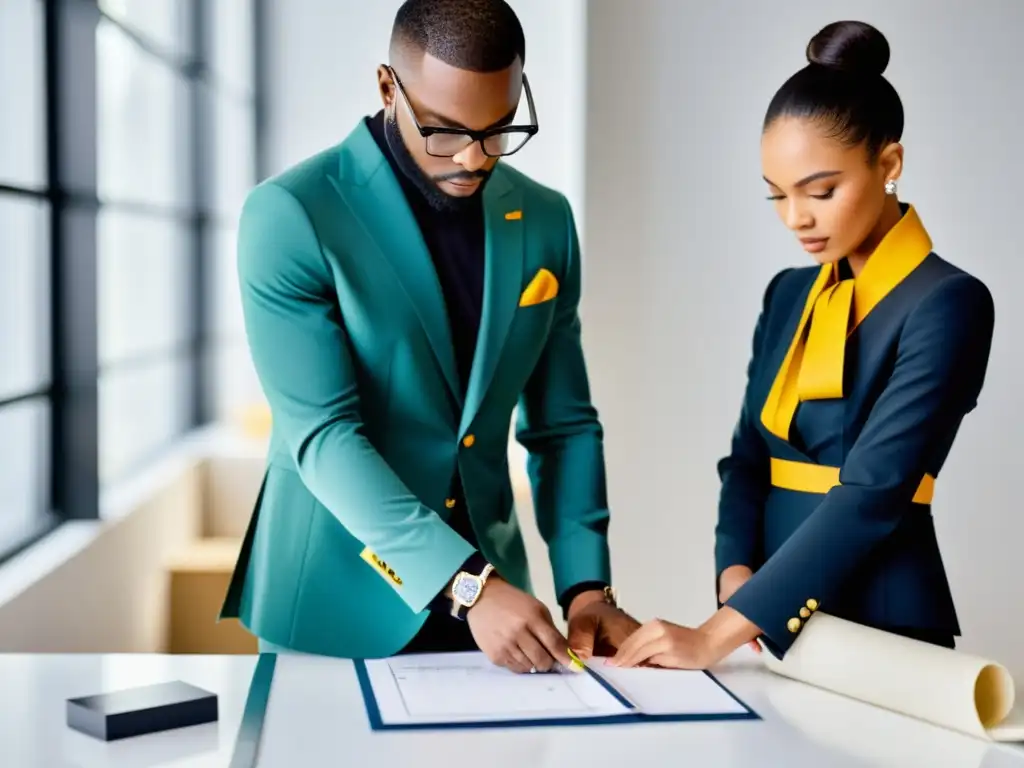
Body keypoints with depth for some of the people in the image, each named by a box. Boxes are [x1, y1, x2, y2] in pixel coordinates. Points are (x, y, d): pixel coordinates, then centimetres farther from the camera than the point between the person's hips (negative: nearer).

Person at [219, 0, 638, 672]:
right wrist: (466, 585, -27)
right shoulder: (292, 214, -13)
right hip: (337, 606, -4)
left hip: (489, 601, 4)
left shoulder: (545, 220, 3)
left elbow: (563, 424, 6)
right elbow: (321, 435, -19)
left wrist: (585, 585, -6)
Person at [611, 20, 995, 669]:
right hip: (778, 629, 6)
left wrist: (718, 634, -25)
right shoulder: (789, 295, 9)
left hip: (884, 636, -6)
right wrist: (735, 573, -11)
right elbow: (749, 456, 9)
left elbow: (874, 492, -22)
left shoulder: (948, 303, -13)